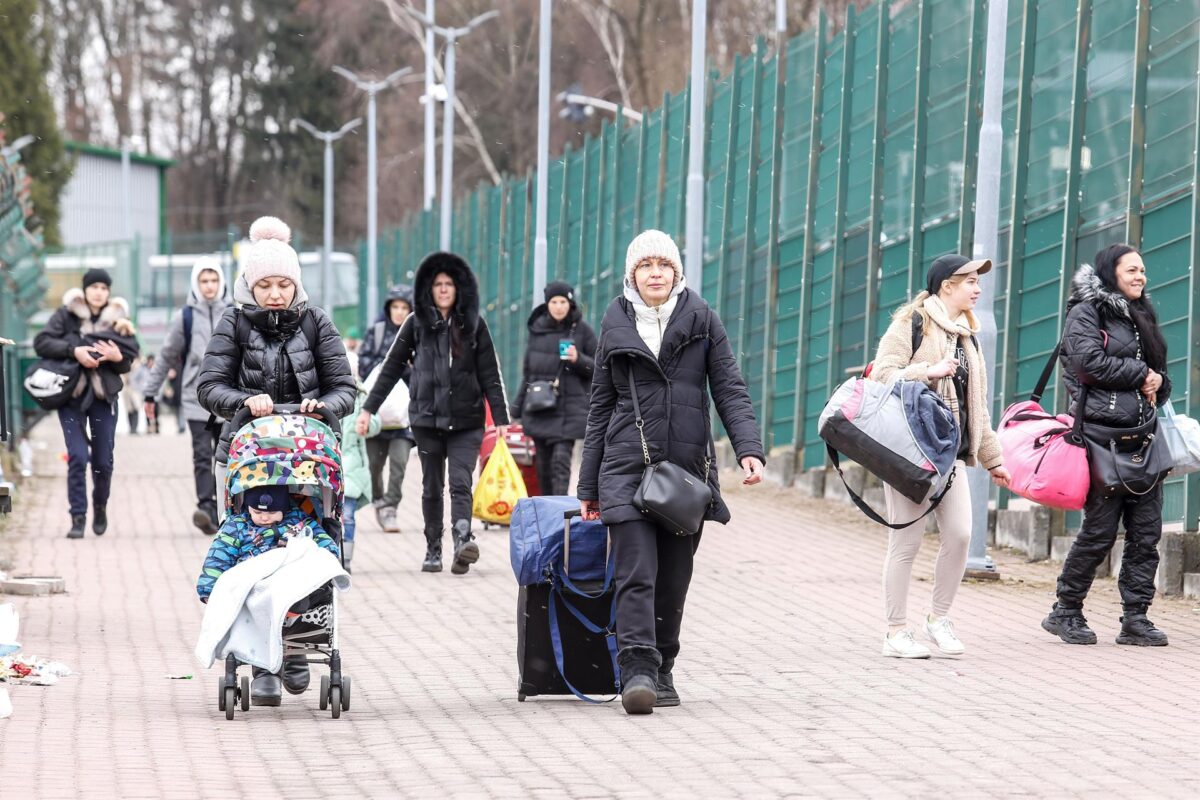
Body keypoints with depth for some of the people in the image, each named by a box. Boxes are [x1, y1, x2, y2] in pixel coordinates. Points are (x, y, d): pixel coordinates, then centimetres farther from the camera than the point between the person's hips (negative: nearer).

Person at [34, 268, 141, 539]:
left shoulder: (119, 320, 4)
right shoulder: (66, 315, -1)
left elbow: (129, 361, 5)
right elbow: (41, 342, -8)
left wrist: (118, 357, -18)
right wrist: (73, 350, -20)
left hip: (104, 396, 2)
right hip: (71, 395, -2)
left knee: (103, 460, 5)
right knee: (77, 457, -11)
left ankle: (100, 507, 30)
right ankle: (78, 517, -6)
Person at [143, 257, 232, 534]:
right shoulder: (185, 317, 3)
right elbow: (166, 358, 8)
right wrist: (150, 394, 8)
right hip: (197, 399, -2)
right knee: (202, 455, -13)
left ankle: (220, 510, 12)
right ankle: (206, 508, -22)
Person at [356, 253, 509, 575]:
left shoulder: (474, 325, 5)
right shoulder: (417, 324, 5)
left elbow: (490, 374, 6)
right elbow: (392, 367, 10)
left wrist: (501, 418, 0)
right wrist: (369, 408, 6)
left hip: (466, 419, -1)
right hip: (427, 417, 1)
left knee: (460, 482, -16)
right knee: (432, 486, 7)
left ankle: (463, 540, -31)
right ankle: (433, 551, 11)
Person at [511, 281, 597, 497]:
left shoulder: (582, 330, 1)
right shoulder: (537, 329, 11)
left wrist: (578, 359, -16)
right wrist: (518, 406, 21)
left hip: (569, 408, -4)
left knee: (561, 459, -15)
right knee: (543, 462, 6)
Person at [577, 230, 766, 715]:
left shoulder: (702, 320, 8)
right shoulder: (616, 325, 10)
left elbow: (730, 391, 4)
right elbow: (600, 407, 14)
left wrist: (748, 449, -13)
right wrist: (589, 486, 12)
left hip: (688, 468, 1)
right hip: (628, 467, -1)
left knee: (674, 578, 6)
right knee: (636, 573, -13)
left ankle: (662, 671, 17)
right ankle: (637, 670, -20)